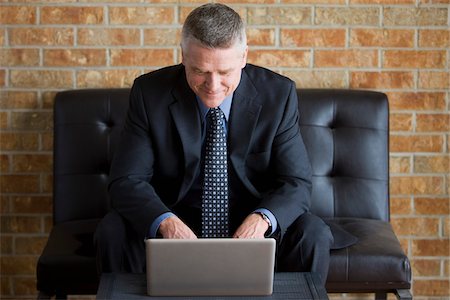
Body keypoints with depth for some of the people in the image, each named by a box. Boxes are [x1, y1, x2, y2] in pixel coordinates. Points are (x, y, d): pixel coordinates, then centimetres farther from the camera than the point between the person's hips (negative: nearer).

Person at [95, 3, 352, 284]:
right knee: (112, 231, -26)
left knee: (314, 235, -27)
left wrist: (262, 218, -33)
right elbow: (127, 180, -13)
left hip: (250, 223, 0)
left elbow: (296, 184, -10)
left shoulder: (278, 94, -10)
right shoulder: (150, 92, -11)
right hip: (178, 220, 0)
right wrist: (165, 221, -34)